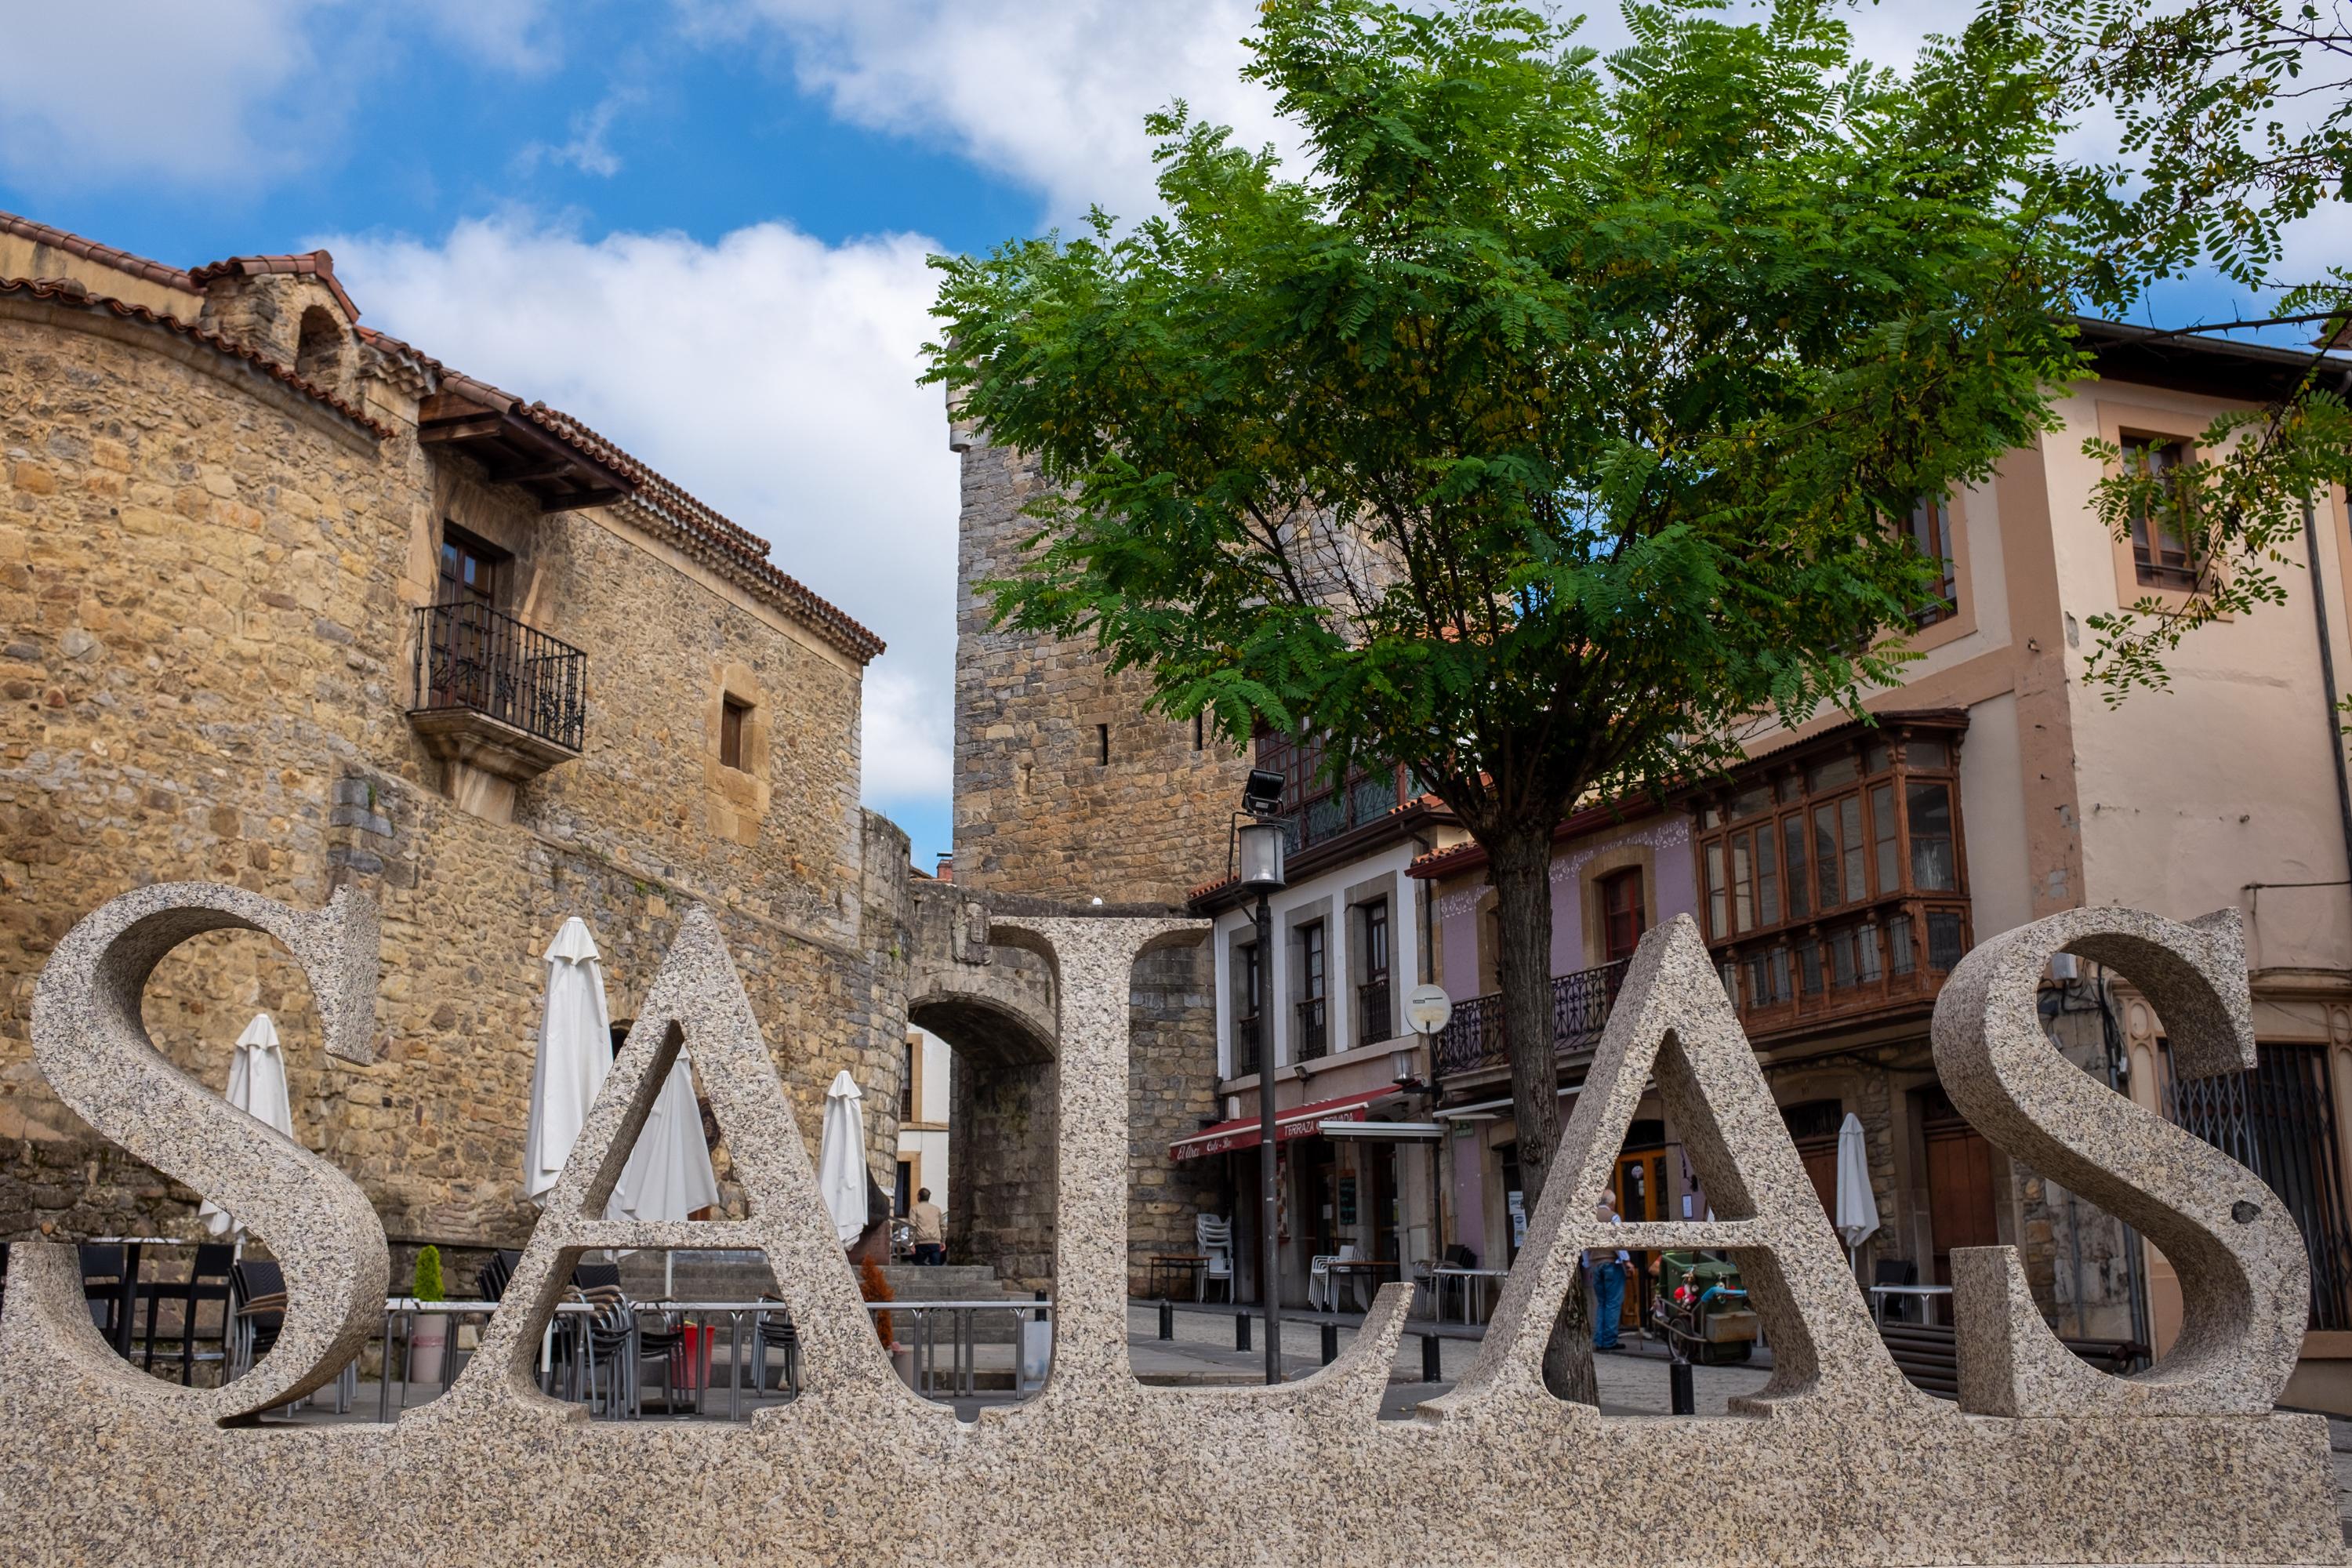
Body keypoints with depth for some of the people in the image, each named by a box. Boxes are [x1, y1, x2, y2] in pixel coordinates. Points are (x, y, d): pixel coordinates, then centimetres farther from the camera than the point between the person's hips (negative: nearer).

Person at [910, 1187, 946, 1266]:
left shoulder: (915, 1209, 4)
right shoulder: (936, 1209, 17)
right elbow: (943, 1227, 18)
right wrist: (943, 1242, 25)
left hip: (921, 1242, -2)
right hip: (935, 1242, 2)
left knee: (919, 1266, 8)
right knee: (935, 1267, -2)